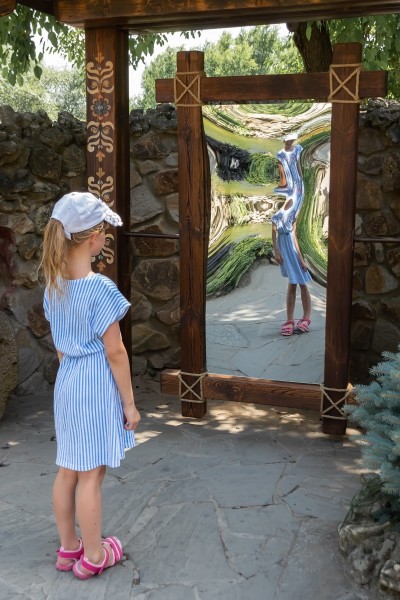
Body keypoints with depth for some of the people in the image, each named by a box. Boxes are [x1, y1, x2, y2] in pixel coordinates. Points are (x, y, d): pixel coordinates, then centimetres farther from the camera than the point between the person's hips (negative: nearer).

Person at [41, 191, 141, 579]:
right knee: (90, 475, 5)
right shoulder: (101, 288, -21)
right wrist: (129, 402, -8)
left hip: (67, 383, 7)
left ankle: (68, 547, 32)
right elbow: (114, 352, -17)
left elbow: (60, 345, 10)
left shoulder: (54, 284, 1)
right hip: (97, 385, -7)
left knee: (67, 470, 17)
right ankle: (92, 557, 20)